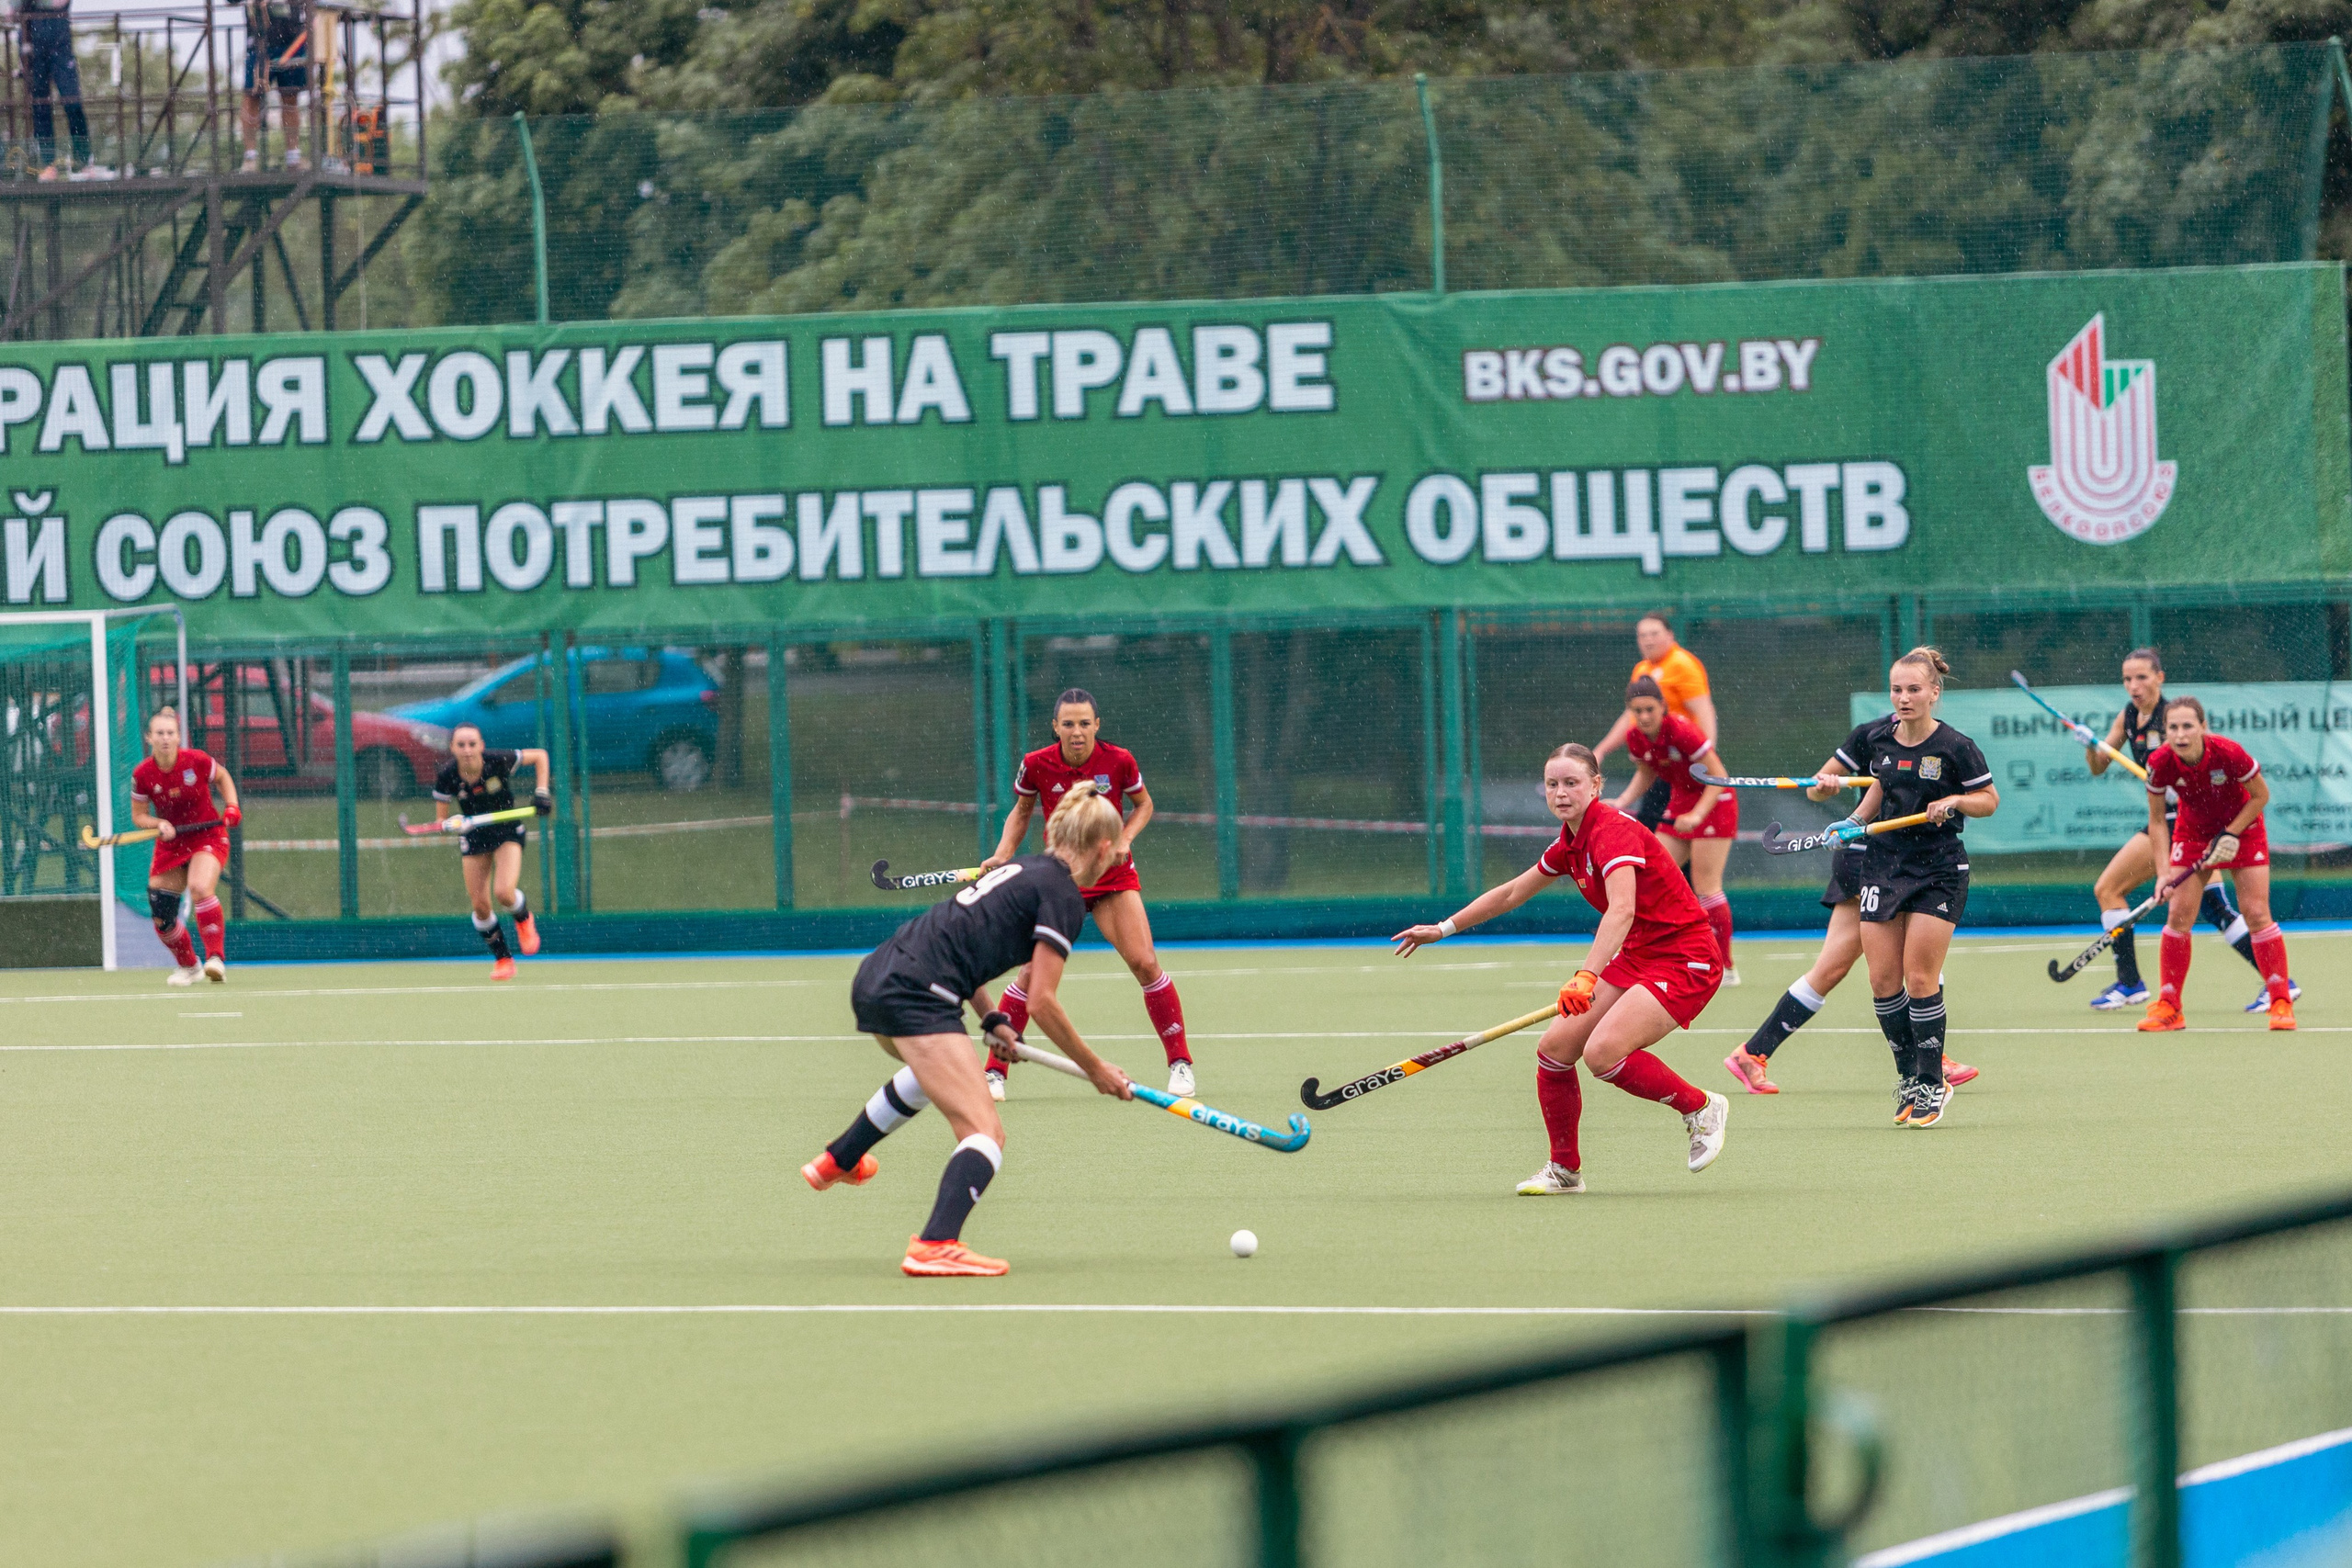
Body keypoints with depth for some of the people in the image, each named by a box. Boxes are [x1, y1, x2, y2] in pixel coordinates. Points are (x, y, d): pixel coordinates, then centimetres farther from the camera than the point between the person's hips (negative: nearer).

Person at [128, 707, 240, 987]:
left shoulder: (196, 761, -15)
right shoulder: (142, 774, -11)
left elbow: (223, 777, 7)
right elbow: (138, 816, 0)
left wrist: (232, 807, -9)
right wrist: (159, 825, -21)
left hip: (208, 836, -3)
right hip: (170, 845, 3)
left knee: (200, 888, -32)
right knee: (161, 917, 1)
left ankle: (216, 959, -29)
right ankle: (188, 966, 28)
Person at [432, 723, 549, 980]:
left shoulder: (498, 762, -24)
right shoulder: (447, 776, -19)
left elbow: (539, 756, -6)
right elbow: (441, 820, -9)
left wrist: (541, 792, -16)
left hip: (507, 831, -2)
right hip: (474, 835, 2)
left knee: (504, 893, -23)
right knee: (480, 906, -3)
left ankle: (523, 919, 15)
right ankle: (503, 960, 19)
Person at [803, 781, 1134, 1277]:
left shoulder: (1022, 868, 20)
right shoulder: (1064, 896, -5)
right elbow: (1041, 1002, -10)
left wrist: (991, 1021, 19)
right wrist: (1095, 1068, 0)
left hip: (875, 976, 9)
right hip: (916, 995, -9)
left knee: (930, 1070, 42)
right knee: (985, 1134, -14)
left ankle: (837, 1161, 60)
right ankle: (935, 1245, -36)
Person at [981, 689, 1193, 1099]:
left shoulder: (1118, 761, -12)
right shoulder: (1036, 766, -10)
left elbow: (1143, 804, 7)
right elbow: (1021, 812, 8)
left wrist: (1125, 838, -11)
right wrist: (1002, 856, -6)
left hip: (1113, 874, 0)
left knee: (1144, 963, -12)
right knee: (1032, 971, -8)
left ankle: (1180, 1064, 2)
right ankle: (995, 1072, 3)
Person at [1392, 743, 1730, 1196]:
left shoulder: (1613, 831, -21)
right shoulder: (1571, 844, 8)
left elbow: (1622, 910, -38)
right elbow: (1511, 893, 24)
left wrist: (1587, 977, -50)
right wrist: (1442, 929, 28)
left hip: (1684, 961, -9)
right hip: (1636, 956, 9)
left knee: (1603, 1051, -26)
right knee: (1555, 1047, 0)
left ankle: (1703, 1108, -4)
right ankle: (1564, 1170, 15)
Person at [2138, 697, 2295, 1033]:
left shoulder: (2228, 754, -31)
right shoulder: (2161, 764, -25)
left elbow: (2261, 796, -14)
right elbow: (2157, 820, -11)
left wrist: (2232, 835, -21)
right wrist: (2164, 871, -20)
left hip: (2242, 828, -2)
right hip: (2192, 832, 2)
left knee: (2257, 913, -9)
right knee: (2178, 914, -8)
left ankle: (2281, 1004, 2)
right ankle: (2168, 1007, 2)